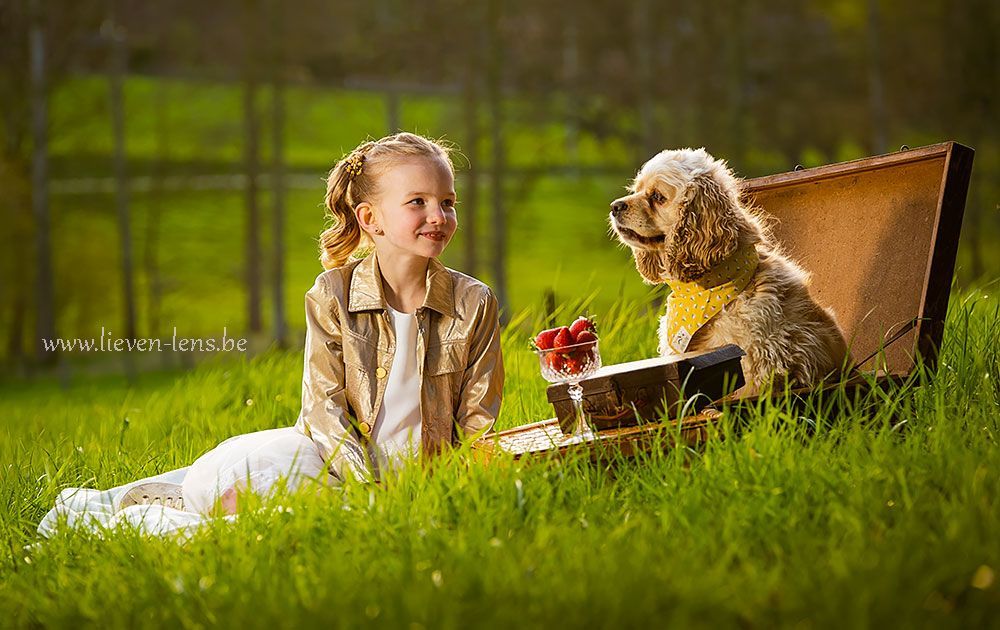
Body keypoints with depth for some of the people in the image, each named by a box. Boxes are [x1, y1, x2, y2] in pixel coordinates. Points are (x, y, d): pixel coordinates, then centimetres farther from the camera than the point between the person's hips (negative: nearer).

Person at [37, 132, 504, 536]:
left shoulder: (474, 303, 0)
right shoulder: (332, 295, -4)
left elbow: (476, 419, 3)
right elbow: (326, 404, -8)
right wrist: (368, 488, -21)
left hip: (410, 472, 1)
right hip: (329, 454, -1)